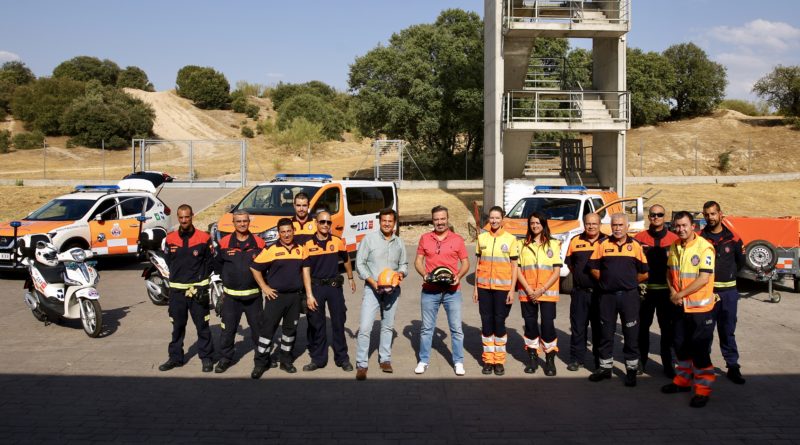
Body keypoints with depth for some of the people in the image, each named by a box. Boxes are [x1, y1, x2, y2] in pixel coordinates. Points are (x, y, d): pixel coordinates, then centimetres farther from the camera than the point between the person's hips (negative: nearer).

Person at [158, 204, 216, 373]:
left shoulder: (204, 238, -3)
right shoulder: (170, 239, 4)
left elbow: (209, 262, 3)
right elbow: (169, 262, 13)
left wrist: (200, 279, 0)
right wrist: (178, 276, 6)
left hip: (198, 288, -3)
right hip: (176, 289, 3)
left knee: (202, 325, 2)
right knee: (177, 325, 12)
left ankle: (206, 357, 11)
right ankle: (175, 357, 22)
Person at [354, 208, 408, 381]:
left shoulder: (399, 242, 8)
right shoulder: (369, 239, -4)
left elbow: (404, 264, 16)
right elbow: (359, 263, -4)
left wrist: (401, 273, -7)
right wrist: (372, 281, -15)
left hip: (392, 289, 4)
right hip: (372, 289, -4)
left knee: (388, 326, 14)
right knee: (365, 327, -10)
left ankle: (385, 359, 29)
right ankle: (361, 365, -1)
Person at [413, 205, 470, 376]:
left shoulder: (457, 239, 2)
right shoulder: (425, 238, 5)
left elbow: (465, 263, 5)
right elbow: (418, 261, 8)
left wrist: (458, 276, -13)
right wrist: (424, 274, -10)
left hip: (452, 291, -1)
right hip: (429, 291, 1)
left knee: (456, 328, 4)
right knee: (426, 328, 10)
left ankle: (458, 362, 17)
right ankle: (423, 361, 23)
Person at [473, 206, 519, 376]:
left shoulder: (510, 239, -1)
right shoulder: (482, 238, 6)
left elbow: (514, 266, 1)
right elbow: (478, 264, 11)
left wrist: (512, 290, -5)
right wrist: (475, 288, 8)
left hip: (502, 288, -2)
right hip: (484, 287, 2)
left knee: (499, 323, 1)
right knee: (486, 323, 5)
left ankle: (499, 361, 12)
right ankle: (488, 359, 15)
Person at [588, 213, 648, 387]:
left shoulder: (635, 246, 1)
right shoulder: (603, 245, 3)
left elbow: (644, 273, 4)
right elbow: (594, 269, 7)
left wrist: (629, 282, 4)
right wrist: (606, 281, 2)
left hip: (629, 296, -1)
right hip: (607, 296, 1)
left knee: (631, 334, 4)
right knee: (606, 333, 10)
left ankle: (631, 369, 15)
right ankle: (605, 367, 22)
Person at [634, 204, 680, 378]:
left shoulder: (674, 239, 3)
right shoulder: (639, 238, 3)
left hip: (667, 290, 0)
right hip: (644, 290, 0)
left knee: (667, 328, 6)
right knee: (642, 326, 7)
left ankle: (668, 364, 16)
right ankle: (640, 362, 18)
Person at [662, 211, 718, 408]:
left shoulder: (704, 247, -15)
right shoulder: (674, 247, 6)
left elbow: (704, 278, -20)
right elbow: (670, 272, 15)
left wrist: (680, 294, -16)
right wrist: (672, 292, -4)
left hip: (700, 307, -7)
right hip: (681, 306, 7)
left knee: (700, 349, -2)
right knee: (681, 346, 17)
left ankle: (703, 389, 9)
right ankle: (683, 380, 32)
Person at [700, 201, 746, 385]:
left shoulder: (733, 238, 3)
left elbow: (740, 263, 13)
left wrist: (728, 275, 4)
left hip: (728, 291, 1)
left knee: (728, 331, 7)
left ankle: (733, 366, 14)